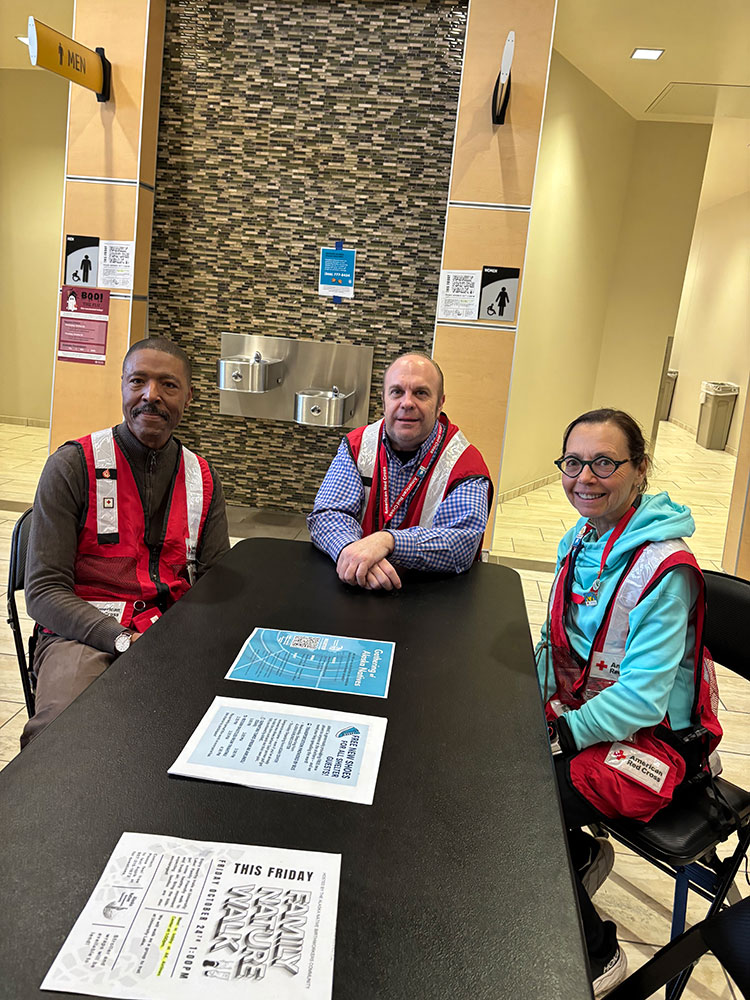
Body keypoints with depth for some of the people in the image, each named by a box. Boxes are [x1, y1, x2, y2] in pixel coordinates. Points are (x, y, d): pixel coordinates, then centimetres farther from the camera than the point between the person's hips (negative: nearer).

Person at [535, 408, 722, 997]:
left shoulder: (665, 568, -23)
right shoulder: (581, 541, 1)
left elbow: (641, 698, -24)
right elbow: (555, 642, 10)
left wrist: (557, 734, -25)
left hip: (649, 737, -7)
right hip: (581, 707, 7)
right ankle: (582, 857, 19)